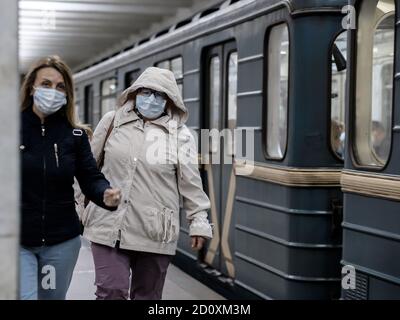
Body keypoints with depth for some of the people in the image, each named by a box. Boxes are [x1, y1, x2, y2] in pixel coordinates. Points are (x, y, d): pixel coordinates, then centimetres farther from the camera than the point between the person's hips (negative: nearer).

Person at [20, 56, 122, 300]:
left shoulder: (75, 135, 1)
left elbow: (90, 177, -4)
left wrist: (106, 194, -24)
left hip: (62, 241, 3)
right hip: (15, 241, -2)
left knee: (54, 297, 17)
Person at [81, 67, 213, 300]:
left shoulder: (181, 135, 1)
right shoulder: (112, 122, 5)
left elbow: (191, 184, 3)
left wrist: (199, 221, 2)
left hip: (155, 234, 0)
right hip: (109, 228, 0)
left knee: (147, 295, 11)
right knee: (111, 292, -5)